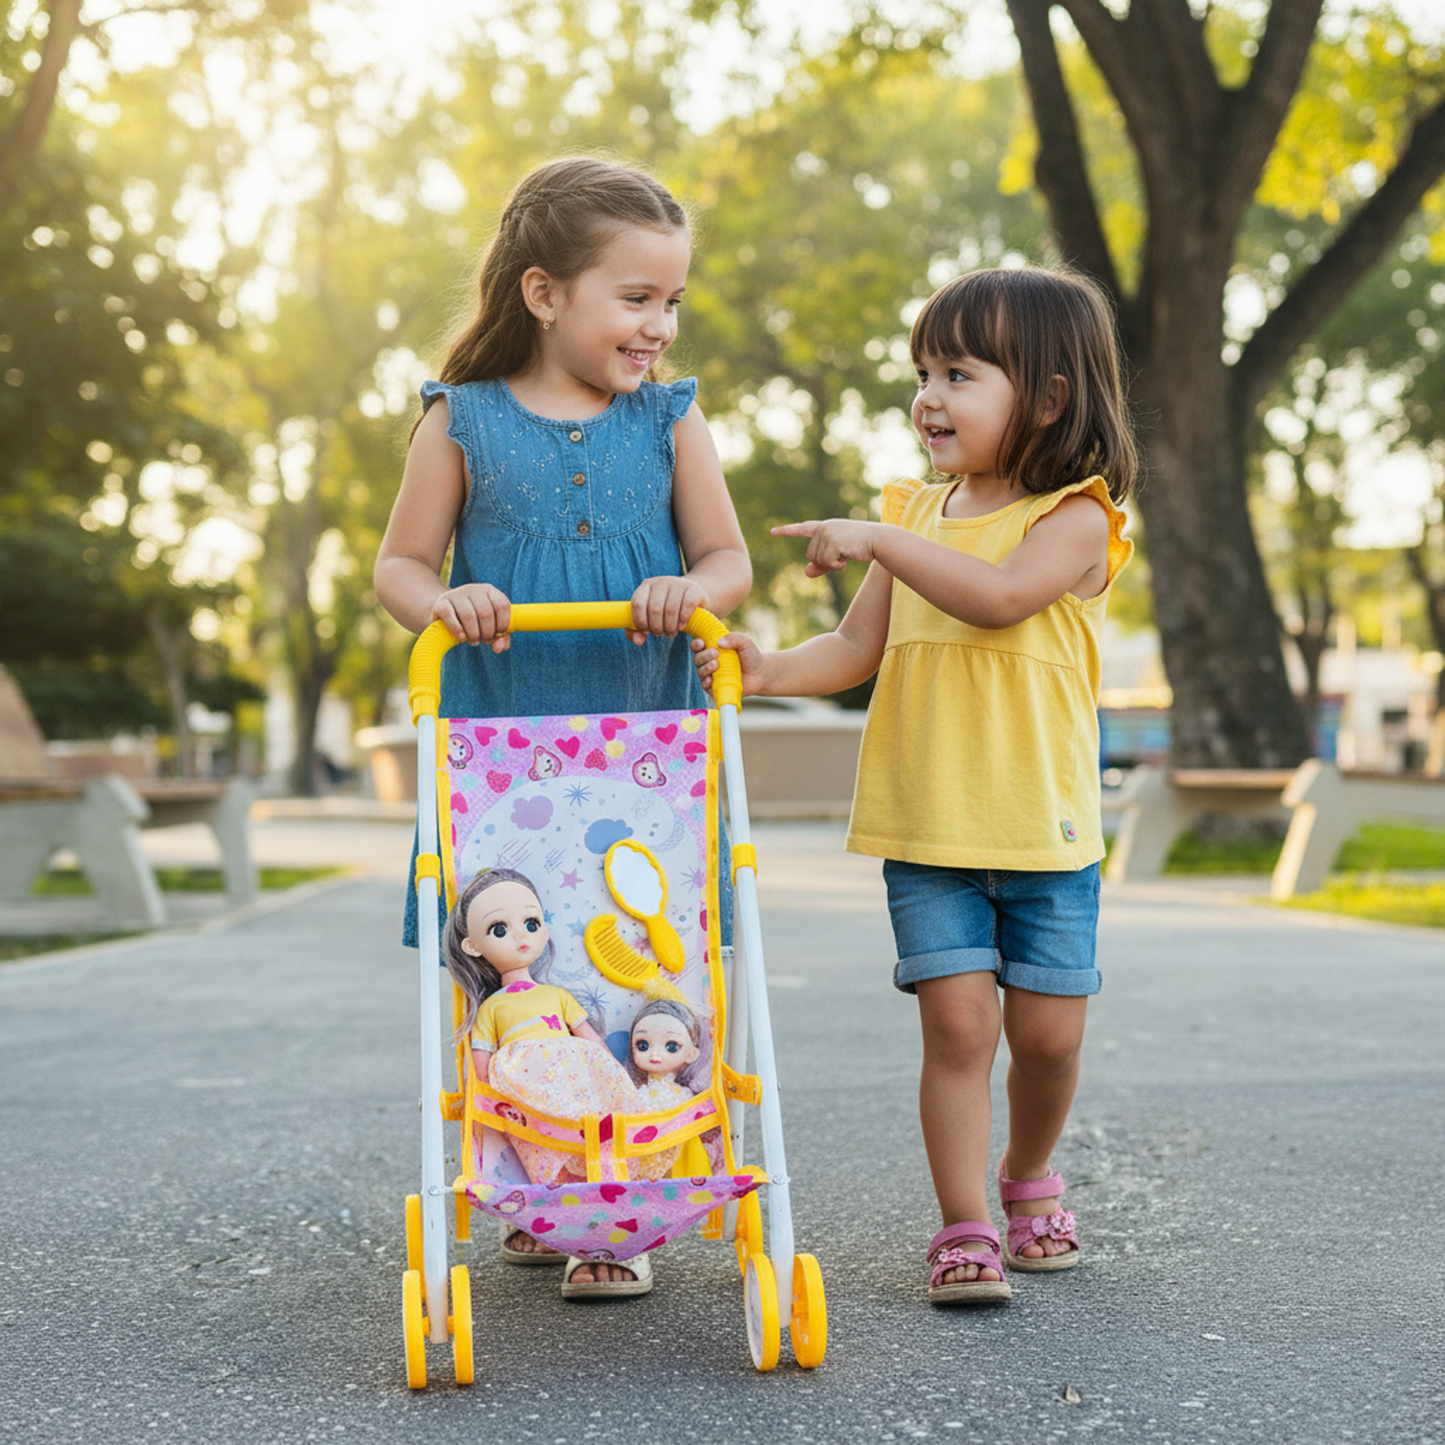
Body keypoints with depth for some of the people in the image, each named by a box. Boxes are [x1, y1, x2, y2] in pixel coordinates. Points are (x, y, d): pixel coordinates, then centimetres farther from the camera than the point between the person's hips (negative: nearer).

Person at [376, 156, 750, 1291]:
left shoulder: (671, 420, 7)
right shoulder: (464, 421, 3)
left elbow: (729, 561, 6)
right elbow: (401, 564, 7)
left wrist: (691, 589, -17)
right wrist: (445, 602, -15)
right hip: (500, 740, -1)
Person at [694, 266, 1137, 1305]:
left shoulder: (1075, 519, -7)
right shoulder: (917, 515, 10)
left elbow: (1000, 595, -27)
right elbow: (860, 648, 9)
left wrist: (879, 541, -25)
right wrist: (769, 669, -8)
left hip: (1047, 827, -2)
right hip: (927, 827, 2)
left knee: (1047, 1032, 6)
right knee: (958, 1021, -5)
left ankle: (1030, 1176, 34)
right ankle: (964, 1228, 5)